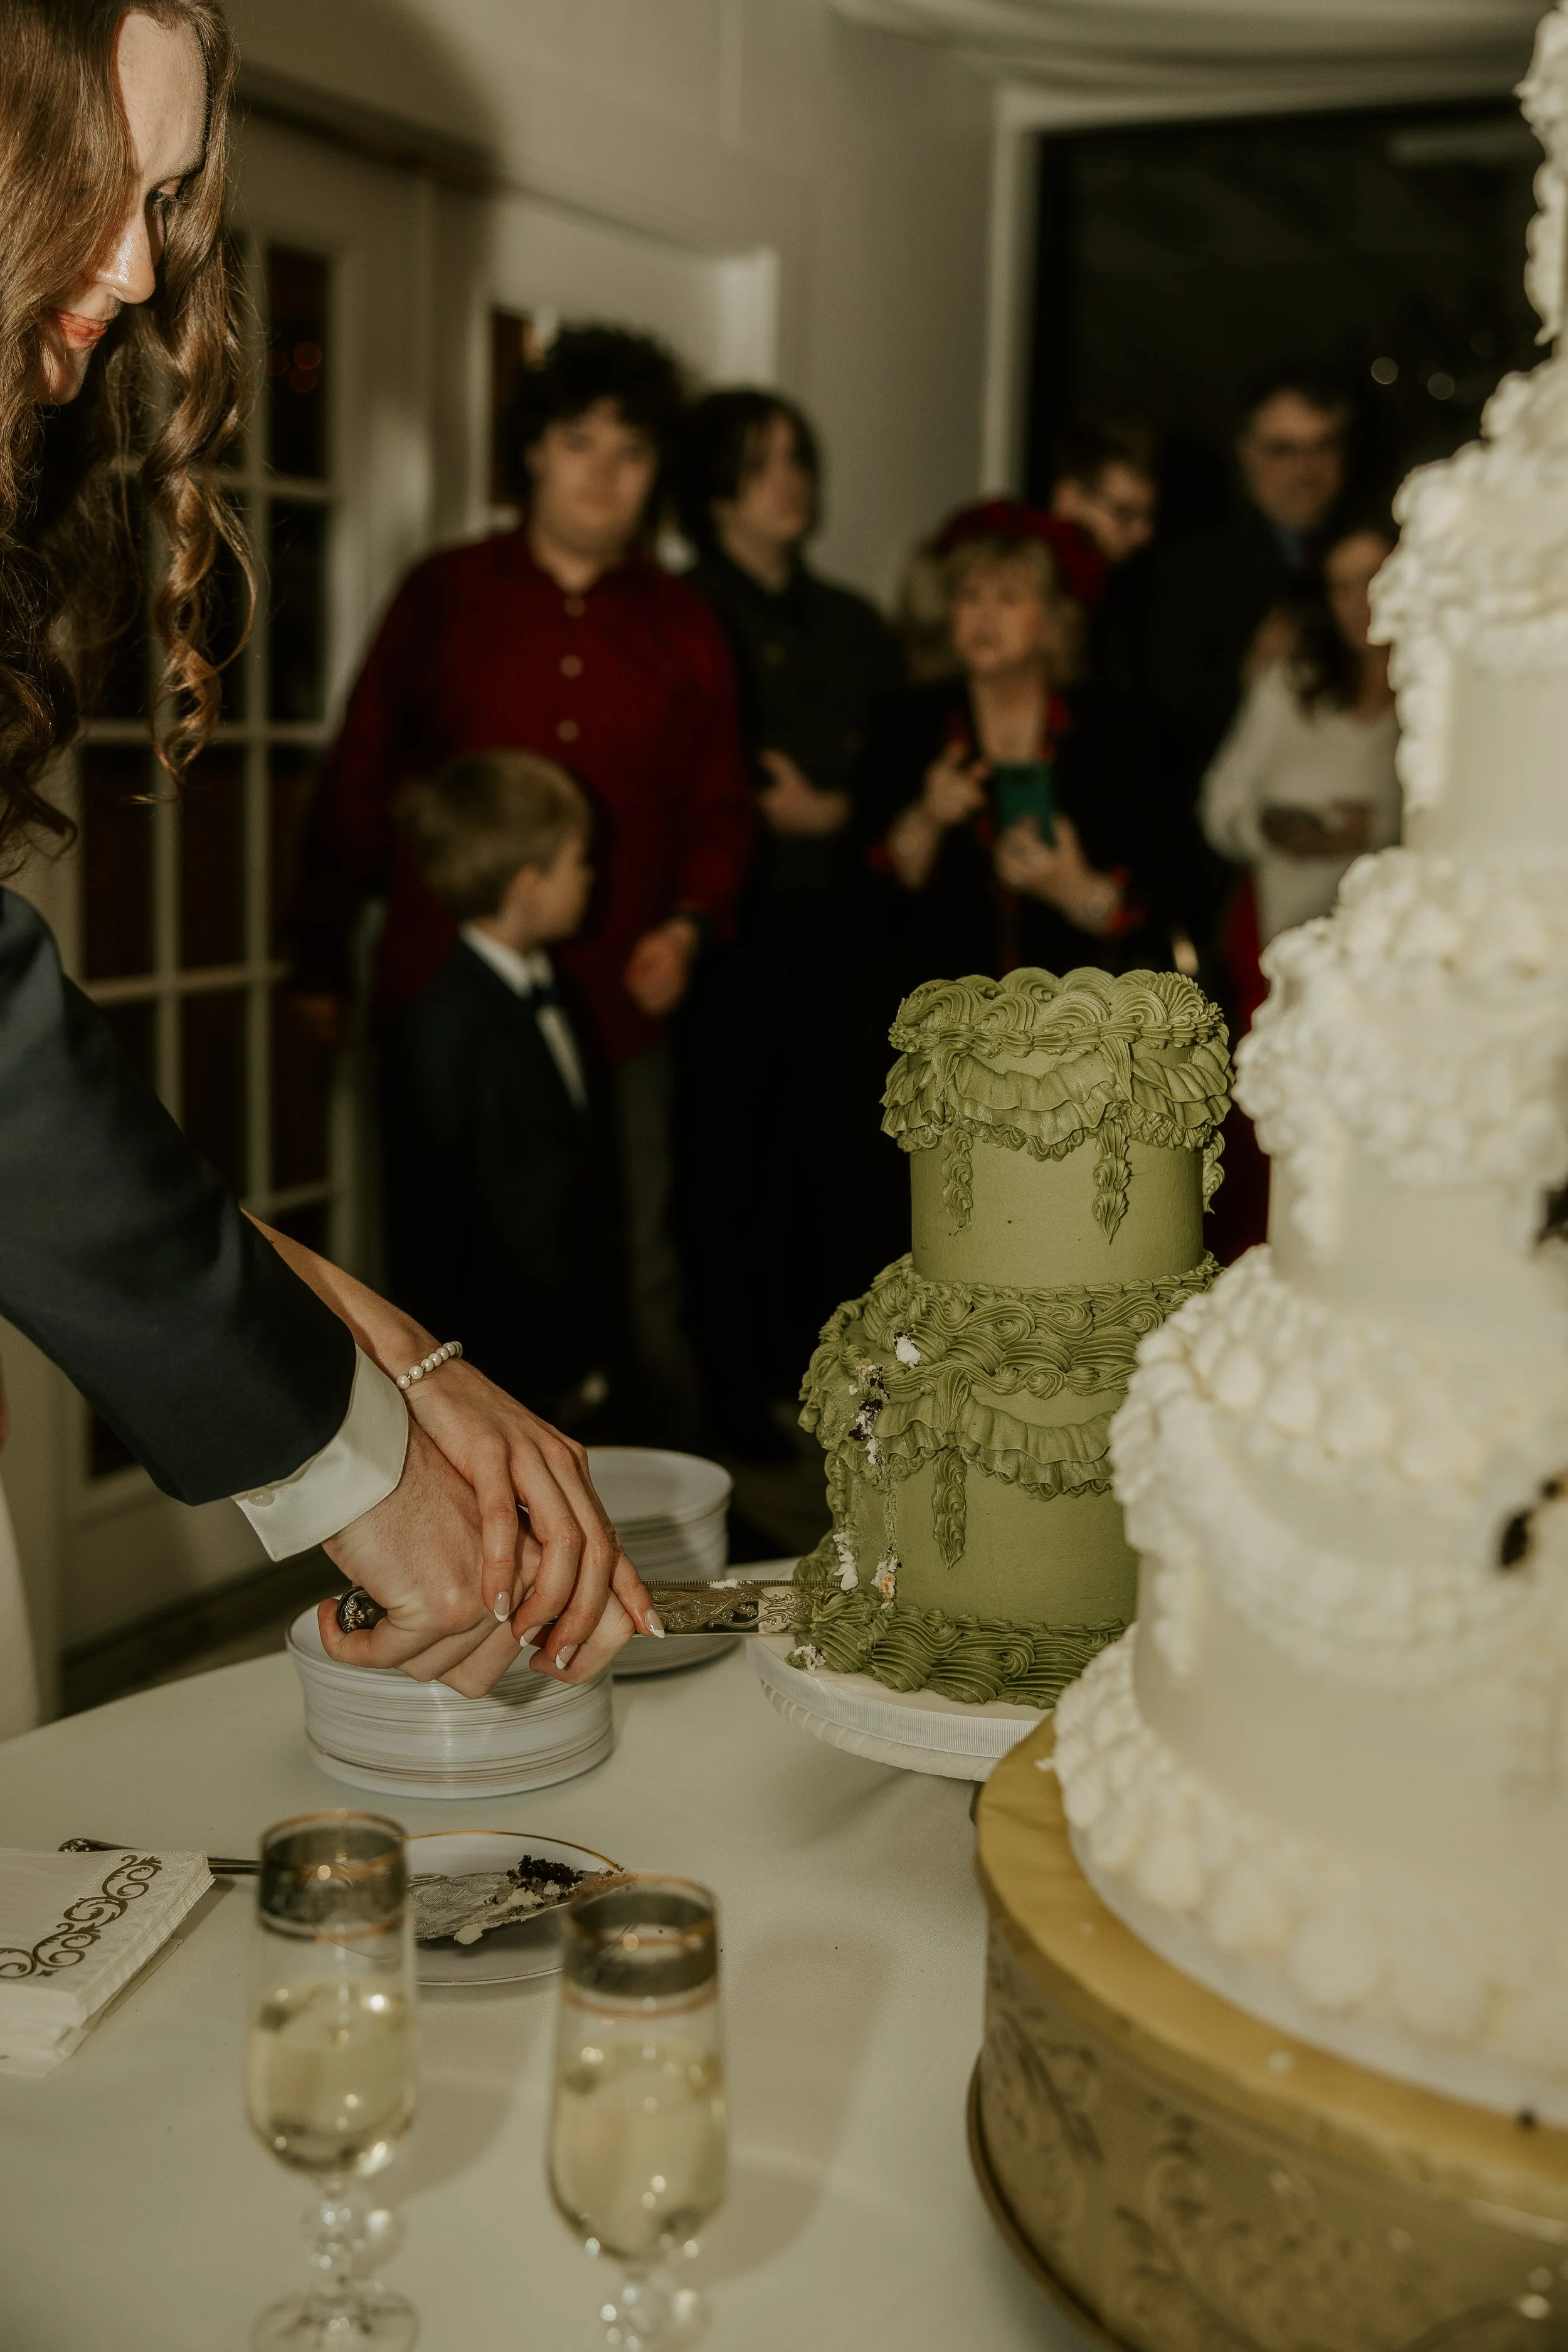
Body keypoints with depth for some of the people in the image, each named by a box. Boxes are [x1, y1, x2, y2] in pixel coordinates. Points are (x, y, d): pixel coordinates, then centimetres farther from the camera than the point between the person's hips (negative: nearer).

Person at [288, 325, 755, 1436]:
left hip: (615, 1007, 1)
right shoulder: (444, 596, 6)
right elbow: (359, 784, 8)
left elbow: (720, 804, 15)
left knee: (632, 1275, 4)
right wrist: (322, 961, 6)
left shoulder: (683, 625, 10)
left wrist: (689, 923, -4)